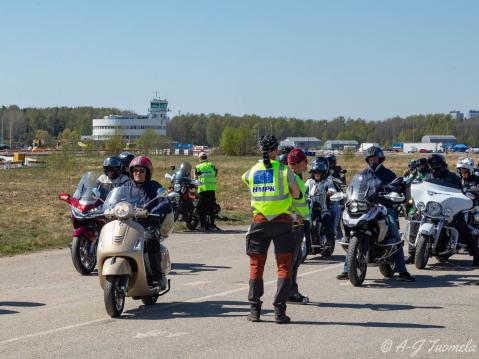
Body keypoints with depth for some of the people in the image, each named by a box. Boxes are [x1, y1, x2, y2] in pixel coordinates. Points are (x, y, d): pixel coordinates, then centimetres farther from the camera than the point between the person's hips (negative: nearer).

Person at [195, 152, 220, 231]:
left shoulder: (198, 168, -3)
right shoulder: (212, 166, 6)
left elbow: (196, 178, 5)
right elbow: (215, 176, 13)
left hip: (202, 190, -3)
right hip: (212, 189, 3)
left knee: (202, 208, 1)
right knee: (211, 208, 10)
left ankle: (203, 225, -3)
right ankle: (212, 224, 9)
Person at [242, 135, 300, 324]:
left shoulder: (252, 171, 1)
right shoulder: (285, 171, -7)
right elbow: (296, 194, 1)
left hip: (259, 221, 2)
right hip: (282, 221, -2)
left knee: (256, 266, 11)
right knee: (284, 266, 3)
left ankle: (254, 310, 8)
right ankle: (279, 311, -3)